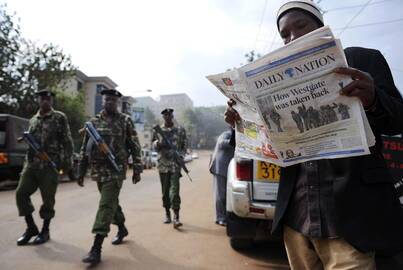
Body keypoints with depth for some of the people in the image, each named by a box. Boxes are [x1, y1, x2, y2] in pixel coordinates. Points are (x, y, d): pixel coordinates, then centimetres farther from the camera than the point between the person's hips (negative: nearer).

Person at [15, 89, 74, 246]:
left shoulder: (60, 118, -1)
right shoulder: (33, 120, 15)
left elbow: (67, 141, -4)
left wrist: (67, 161, -10)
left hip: (50, 165, -5)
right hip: (31, 164, 5)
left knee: (48, 198, 1)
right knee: (21, 193, 0)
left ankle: (45, 231, 17)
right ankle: (31, 228, 17)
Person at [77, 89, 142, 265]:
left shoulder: (125, 121, -2)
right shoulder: (93, 122, 8)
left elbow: (135, 146, -1)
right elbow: (84, 148, 12)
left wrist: (137, 169, -5)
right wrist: (81, 172, 11)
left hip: (116, 170, -5)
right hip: (98, 171, 5)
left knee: (106, 205, -10)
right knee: (111, 202, 18)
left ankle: (96, 249, -7)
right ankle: (122, 229, 40)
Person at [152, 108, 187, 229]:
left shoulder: (180, 130, 6)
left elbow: (184, 145, 8)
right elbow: (153, 145, 7)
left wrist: (181, 155, -9)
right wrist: (157, 143, -16)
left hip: (175, 164, -2)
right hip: (163, 164, 2)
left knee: (174, 190, -10)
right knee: (165, 190, 11)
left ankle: (176, 217, -9)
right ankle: (167, 214, 26)